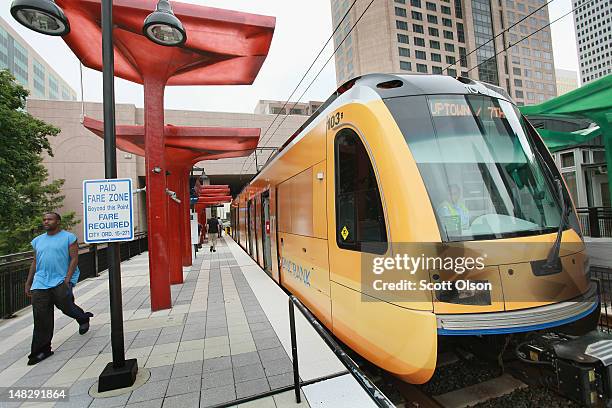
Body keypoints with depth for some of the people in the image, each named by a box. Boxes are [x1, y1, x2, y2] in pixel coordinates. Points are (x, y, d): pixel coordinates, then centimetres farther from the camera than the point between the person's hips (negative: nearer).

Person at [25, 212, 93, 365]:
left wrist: (67, 279, -15)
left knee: (65, 305, -11)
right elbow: (35, 262, 20)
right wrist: (28, 282, 15)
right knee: (41, 317, 3)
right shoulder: (38, 240, 16)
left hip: (61, 280, -5)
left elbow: (74, 259, -8)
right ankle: (41, 350, 13)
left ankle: (83, 318, 23)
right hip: (40, 283, 5)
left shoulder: (69, 237, -2)